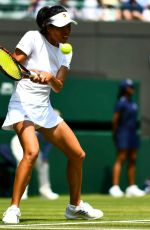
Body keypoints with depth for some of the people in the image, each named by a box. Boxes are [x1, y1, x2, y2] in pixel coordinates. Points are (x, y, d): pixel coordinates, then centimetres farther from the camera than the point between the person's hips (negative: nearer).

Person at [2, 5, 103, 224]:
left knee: (77, 155, 9)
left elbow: (58, 87, -4)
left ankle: (75, 206, 28)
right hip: (23, 105, -7)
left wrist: (50, 77, -25)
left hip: (44, 108, 7)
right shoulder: (33, 38, -8)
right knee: (32, 151, -30)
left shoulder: (65, 52, 9)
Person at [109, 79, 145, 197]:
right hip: (124, 133, -9)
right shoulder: (121, 102, -11)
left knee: (132, 159, 9)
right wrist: (115, 133, -11)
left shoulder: (132, 102, 15)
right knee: (121, 158, -13)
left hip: (133, 133, 9)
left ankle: (132, 187, 13)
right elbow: (115, 119, -14)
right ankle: (115, 187, -17)